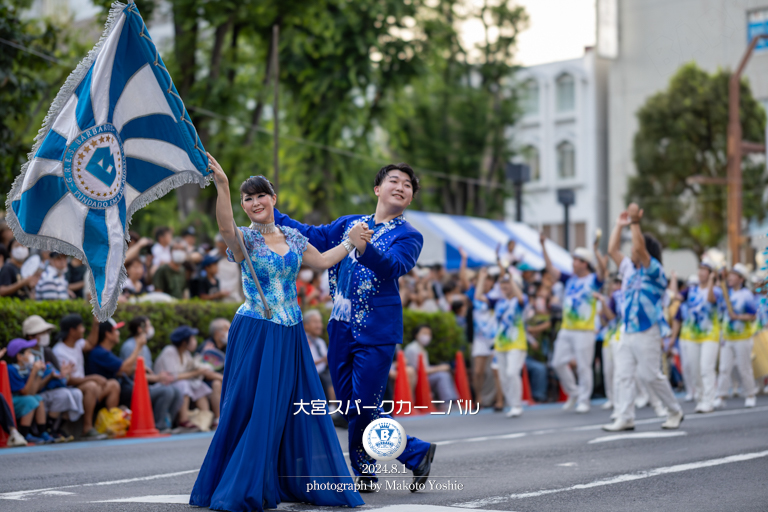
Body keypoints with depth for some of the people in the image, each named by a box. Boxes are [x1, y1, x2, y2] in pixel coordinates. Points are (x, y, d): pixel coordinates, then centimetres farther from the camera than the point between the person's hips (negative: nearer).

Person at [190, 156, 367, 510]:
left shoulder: (292, 238, 10)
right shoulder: (244, 239, -7)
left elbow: (322, 261, 25)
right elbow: (225, 227, -31)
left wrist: (350, 242, 23)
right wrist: (222, 186, -45)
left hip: (290, 335, 5)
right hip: (255, 334, -5)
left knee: (297, 408, 8)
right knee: (254, 411, -6)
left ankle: (296, 482, 22)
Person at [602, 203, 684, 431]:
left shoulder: (655, 271, -7)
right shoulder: (629, 269, 14)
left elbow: (640, 248, -21)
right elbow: (612, 250, 14)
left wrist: (635, 222, -22)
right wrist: (620, 225, 11)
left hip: (646, 333, -7)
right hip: (626, 333, 7)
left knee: (651, 376, -2)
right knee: (623, 375, 0)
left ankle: (675, 412, 15)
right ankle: (625, 419, 1)